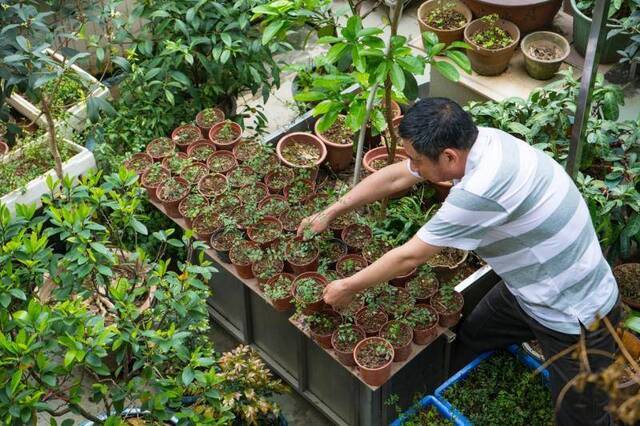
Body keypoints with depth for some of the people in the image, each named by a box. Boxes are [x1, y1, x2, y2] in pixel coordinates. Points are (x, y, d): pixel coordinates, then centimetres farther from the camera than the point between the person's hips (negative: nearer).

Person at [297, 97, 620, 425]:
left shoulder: (483, 189, -37)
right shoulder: (469, 140, -11)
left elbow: (410, 257, -24)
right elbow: (393, 178, 4)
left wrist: (348, 287, -10)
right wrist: (329, 213, 8)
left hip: (576, 316, -8)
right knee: (468, 340, 20)